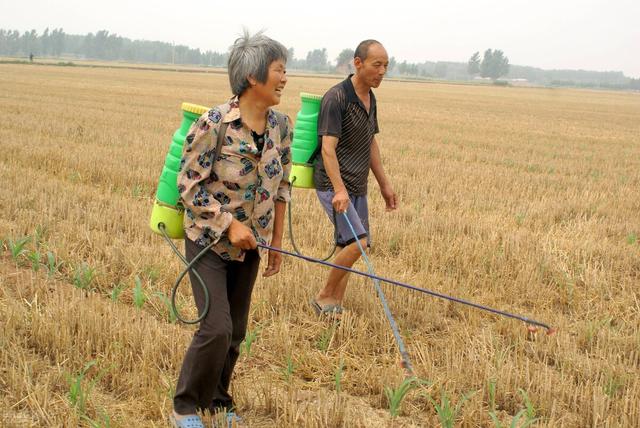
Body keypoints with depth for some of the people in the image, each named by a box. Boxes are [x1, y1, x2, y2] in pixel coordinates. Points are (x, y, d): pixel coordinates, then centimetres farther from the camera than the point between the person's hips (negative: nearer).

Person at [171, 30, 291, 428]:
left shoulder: (281, 125, -3)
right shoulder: (213, 124, -20)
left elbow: (281, 186, 7)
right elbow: (190, 185, -14)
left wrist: (277, 240, 8)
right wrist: (230, 224, -19)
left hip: (250, 246, 6)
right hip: (209, 242, -5)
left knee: (236, 332, 11)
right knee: (217, 329, -11)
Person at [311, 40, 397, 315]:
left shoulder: (370, 99, 11)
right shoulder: (336, 98, -15)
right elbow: (328, 148, -21)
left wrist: (384, 184, 19)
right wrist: (339, 190, -30)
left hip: (357, 187, 8)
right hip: (333, 185, -8)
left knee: (347, 247, 8)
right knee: (357, 241, -17)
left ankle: (336, 307, 15)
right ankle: (324, 297, 0)